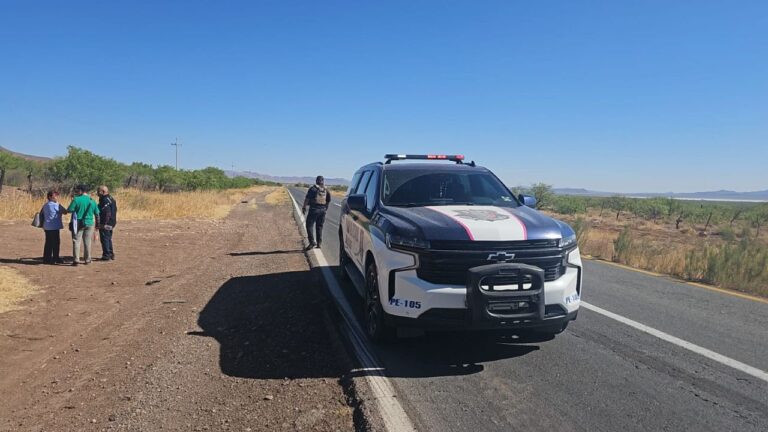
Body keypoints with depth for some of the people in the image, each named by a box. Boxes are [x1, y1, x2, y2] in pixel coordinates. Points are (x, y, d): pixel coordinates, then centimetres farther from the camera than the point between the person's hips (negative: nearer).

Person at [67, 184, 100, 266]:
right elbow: (97, 213, 8)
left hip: (78, 223, -4)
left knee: (76, 241, 1)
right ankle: (88, 260, 16)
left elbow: (69, 210, -12)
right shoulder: (92, 201, 3)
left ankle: (76, 260, -5)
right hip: (89, 223, 4)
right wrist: (97, 224, 19)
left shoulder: (76, 199, -11)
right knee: (87, 242, 11)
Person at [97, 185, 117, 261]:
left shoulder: (105, 200, -18)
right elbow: (114, 211, 18)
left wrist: (104, 224, -23)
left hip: (105, 224, -10)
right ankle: (111, 254, 25)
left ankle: (106, 255, 1)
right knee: (109, 239, 19)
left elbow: (107, 213, -25)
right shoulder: (111, 199, 13)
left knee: (105, 239, -3)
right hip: (111, 223, 10)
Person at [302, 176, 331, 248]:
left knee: (309, 225, 3)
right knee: (319, 227, 13)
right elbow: (328, 201, 10)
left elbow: (307, 199, -8)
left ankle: (312, 242, -6)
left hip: (314, 210, -5)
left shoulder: (313, 189, -8)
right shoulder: (326, 191, 6)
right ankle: (319, 243, 13)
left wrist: (304, 207, 3)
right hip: (322, 210, 5)